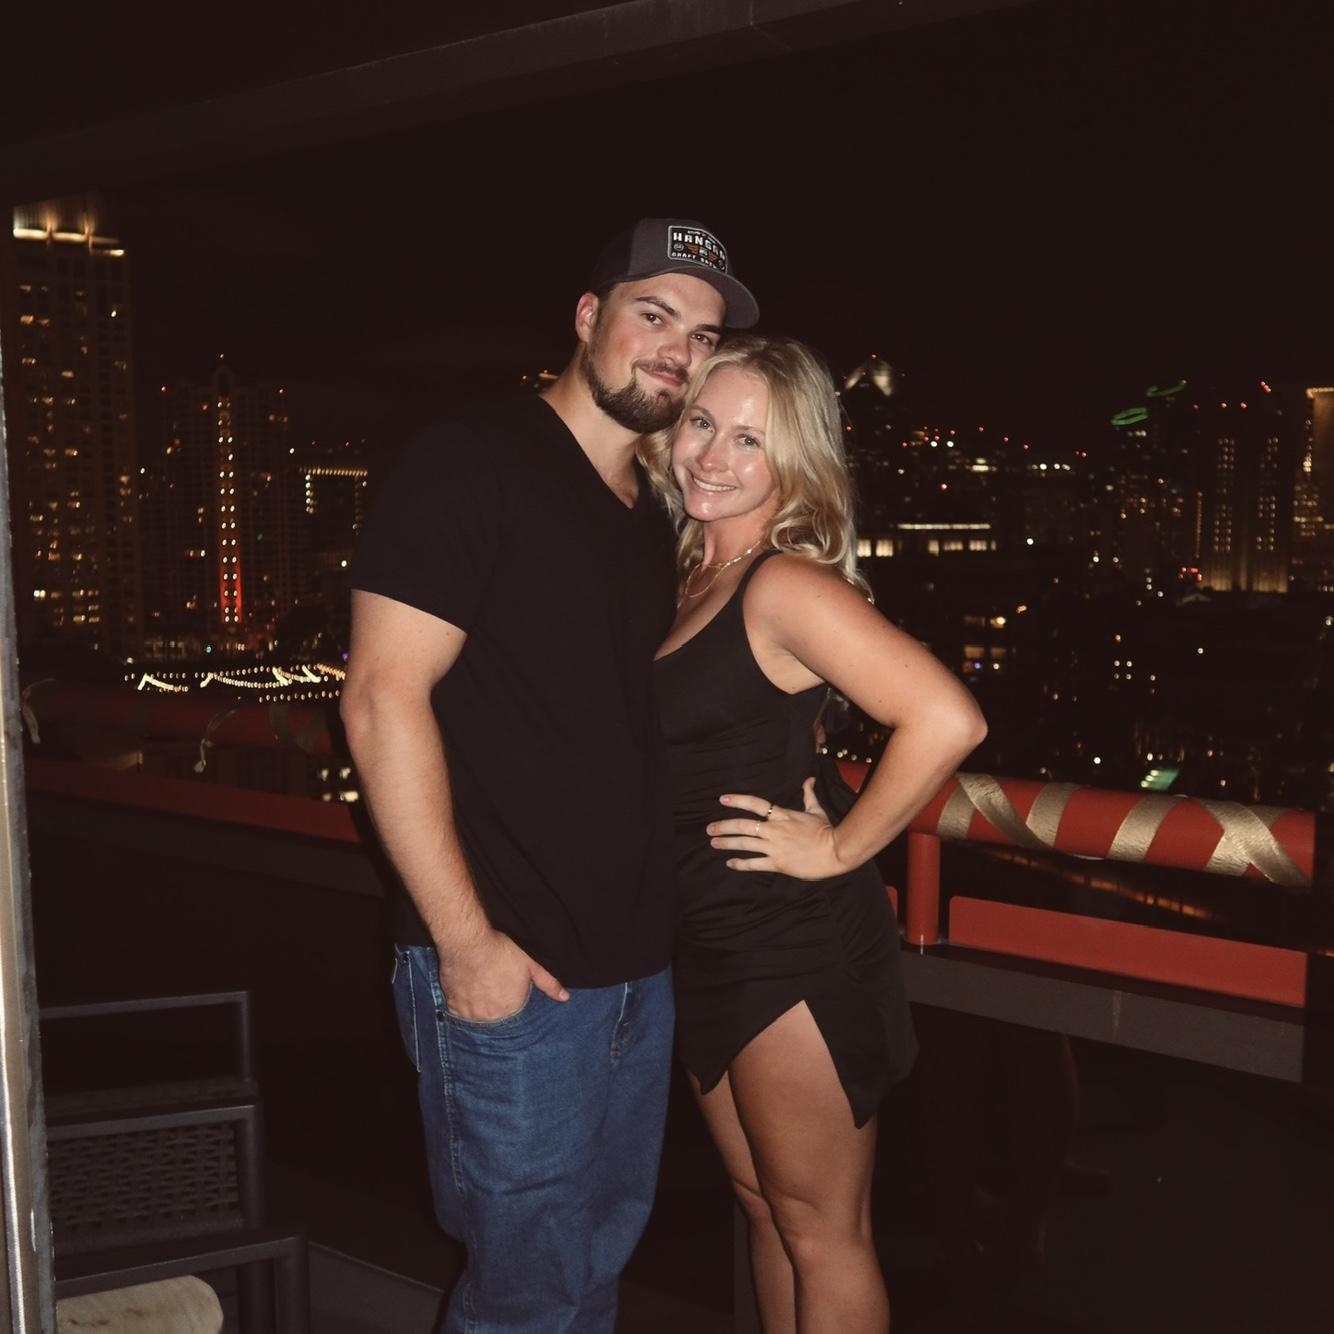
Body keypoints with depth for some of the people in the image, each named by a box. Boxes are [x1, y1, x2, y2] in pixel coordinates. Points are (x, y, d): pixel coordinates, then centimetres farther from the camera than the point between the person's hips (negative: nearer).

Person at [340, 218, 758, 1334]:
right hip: (510, 975, -8)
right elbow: (384, 699, -18)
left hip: (638, 967, 8)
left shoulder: (651, 518, 13)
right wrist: (466, 939, -19)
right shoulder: (472, 464, -11)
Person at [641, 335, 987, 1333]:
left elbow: (947, 719, -29)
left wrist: (840, 850, -20)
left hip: (797, 947, -8)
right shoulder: (691, 577, 7)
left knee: (820, 1229, 8)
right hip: (714, 947, 9)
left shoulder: (788, 585, -18)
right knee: (766, 1207, 22)